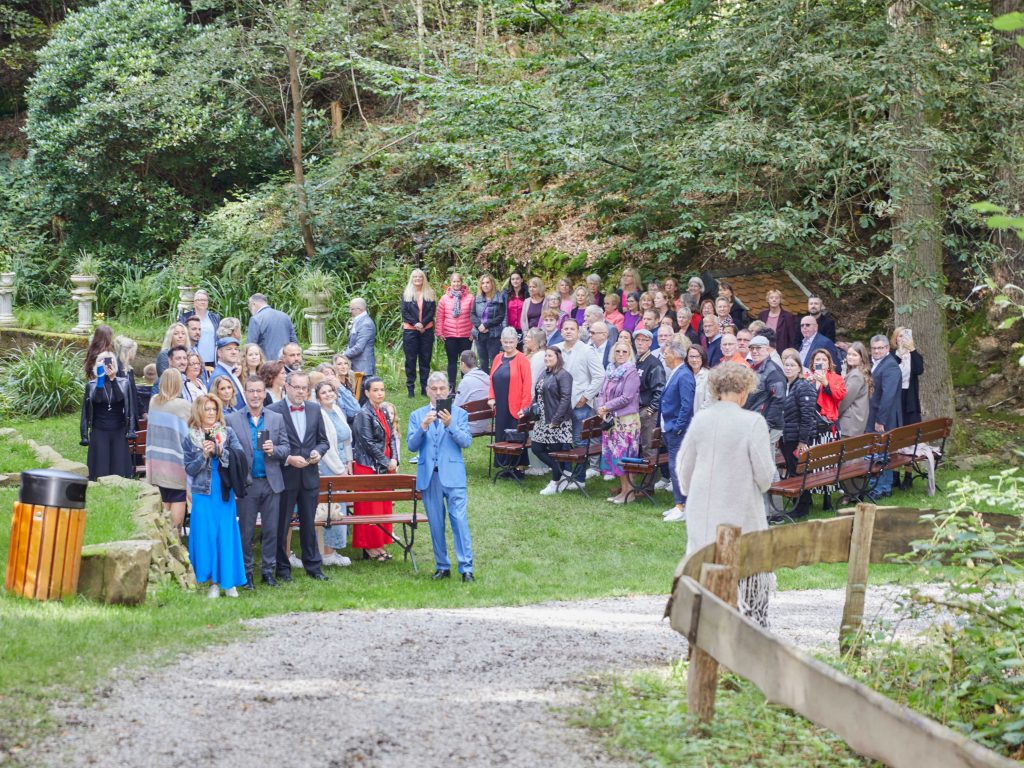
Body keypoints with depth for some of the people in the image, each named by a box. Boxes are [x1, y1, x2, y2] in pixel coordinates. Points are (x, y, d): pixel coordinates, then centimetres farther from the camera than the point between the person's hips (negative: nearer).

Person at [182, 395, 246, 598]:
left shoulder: (228, 433, 5)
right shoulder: (190, 439, 4)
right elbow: (189, 469, 2)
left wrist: (221, 451, -16)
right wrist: (204, 455, -12)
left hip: (225, 493, 0)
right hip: (203, 494, 0)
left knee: (227, 535, 0)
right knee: (206, 536, 0)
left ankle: (229, 581, 7)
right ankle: (213, 582, 7)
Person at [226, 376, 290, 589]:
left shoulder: (277, 418, 7)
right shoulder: (231, 420, 1)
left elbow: (286, 448, 6)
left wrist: (274, 450, -15)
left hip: (271, 483, 2)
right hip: (247, 483, -2)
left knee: (271, 530, 5)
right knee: (246, 531, 3)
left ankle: (268, 570, 15)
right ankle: (246, 572, 13)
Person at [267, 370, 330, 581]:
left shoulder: (315, 410, 9)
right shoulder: (272, 411, -7)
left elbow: (323, 440, 14)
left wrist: (318, 452, -7)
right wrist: (289, 459, -18)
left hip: (309, 477, 4)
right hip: (285, 477, -4)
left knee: (309, 524, 11)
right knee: (281, 525, 4)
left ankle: (313, 566, 20)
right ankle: (282, 569, 13)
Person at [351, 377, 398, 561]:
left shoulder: (383, 413, 12)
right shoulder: (364, 414, -12)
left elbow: (390, 438, 13)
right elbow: (368, 443, -17)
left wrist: (394, 459, -2)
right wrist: (386, 462, -15)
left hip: (384, 467, 8)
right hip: (368, 466, -8)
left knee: (384, 506, 9)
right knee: (369, 507, -3)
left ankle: (379, 544, 16)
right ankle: (370, 547, 2)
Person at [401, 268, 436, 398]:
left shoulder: (430, 294, 8)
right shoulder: (406, 294, 6)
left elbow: (432, 311, 1)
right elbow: (404, 312, -1)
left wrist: (422, 323, -13)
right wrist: (415, 324, -13)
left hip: (427, 329, 1)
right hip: (410, 330, -1)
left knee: (425, 359, 3)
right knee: (410, 359, -1)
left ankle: (424, 387, 7)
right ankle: (410, 388, 3)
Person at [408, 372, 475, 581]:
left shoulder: (459, 414, 7)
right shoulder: (417, 416, 11)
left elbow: (466, 441, -5)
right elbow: (411, 446, 2)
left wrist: (450, 425, -19)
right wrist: (423, 427, -15)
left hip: (453, 475, -2)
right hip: (429, 476, 2)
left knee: (459, 520, -11)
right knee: (435, 524, 7)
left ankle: (466, 568, -10)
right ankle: (442, 566, 17)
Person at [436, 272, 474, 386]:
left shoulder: (469, 298, -2)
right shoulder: (444, 298, 3)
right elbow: (440, 317, 4)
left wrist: (473, 332, -5)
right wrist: (439, 332, 0)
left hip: (466, 335, -1)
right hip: (449, 335, 1)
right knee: (452, 361, 7)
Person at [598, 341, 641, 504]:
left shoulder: (631, 372, -9)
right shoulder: (610, 370, 11)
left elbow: (627, 398, -15)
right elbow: (603, 392, 15)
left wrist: (606, 407, -11)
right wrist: (602, 409, -3)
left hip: (627, 419, -7)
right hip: (611, 419, 7)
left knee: (624, 454, -6)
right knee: (613, 453, 7)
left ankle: (628, 491, 0)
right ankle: (622, 488, 14)